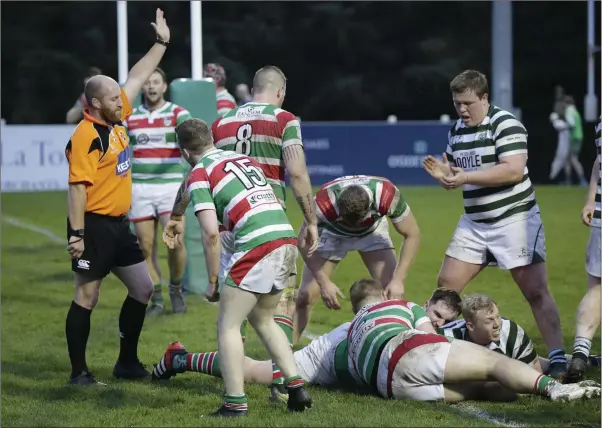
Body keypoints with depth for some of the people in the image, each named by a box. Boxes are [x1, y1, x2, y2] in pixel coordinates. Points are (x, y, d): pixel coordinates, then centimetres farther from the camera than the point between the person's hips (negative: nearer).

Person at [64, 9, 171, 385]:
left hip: (119, 224, 9)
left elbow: (137, 78, 18)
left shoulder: (117, 118, 7)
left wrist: (161, 43, 21)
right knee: (87, 297, -1)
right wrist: (77, 234, -24)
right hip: (94, 226, -9)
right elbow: (78, 187, -21)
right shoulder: (87, 136, -17)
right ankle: (79, 371, 7)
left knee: (143, 288, 11)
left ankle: (127, 363, 21)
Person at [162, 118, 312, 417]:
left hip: (257, 244, -7)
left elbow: (211, 234, -8)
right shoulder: (242, 158, 23)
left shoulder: (199, 175, 2)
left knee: (228, 326, 5)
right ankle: (297, 389, 15)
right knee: (262, 320, 23)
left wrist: (212, 281, 1)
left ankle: (235, 404, 0)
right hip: (286, 238, 7)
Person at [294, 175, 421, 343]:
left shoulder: (387, 195, -40)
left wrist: (398, 280, -31)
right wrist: (324, 283, -29)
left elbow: (412, 235, -25)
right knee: (306, 295, -9)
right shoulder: (323, 203, -41)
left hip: (372, 231, 1)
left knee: (393, 292, -15)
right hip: (332, 233, -1)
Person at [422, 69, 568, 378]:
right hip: (474, 222, 7)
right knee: (447, 284, 6)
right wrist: (443, 173, -6)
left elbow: (514, 170, -26)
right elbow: (455, 173, 19)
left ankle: (557, 358, -5)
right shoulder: (456, 131, 10)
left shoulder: (505, 125, -14)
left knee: (535, 291, -8)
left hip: (514, 219, -7)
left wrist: (466, 176, -28)